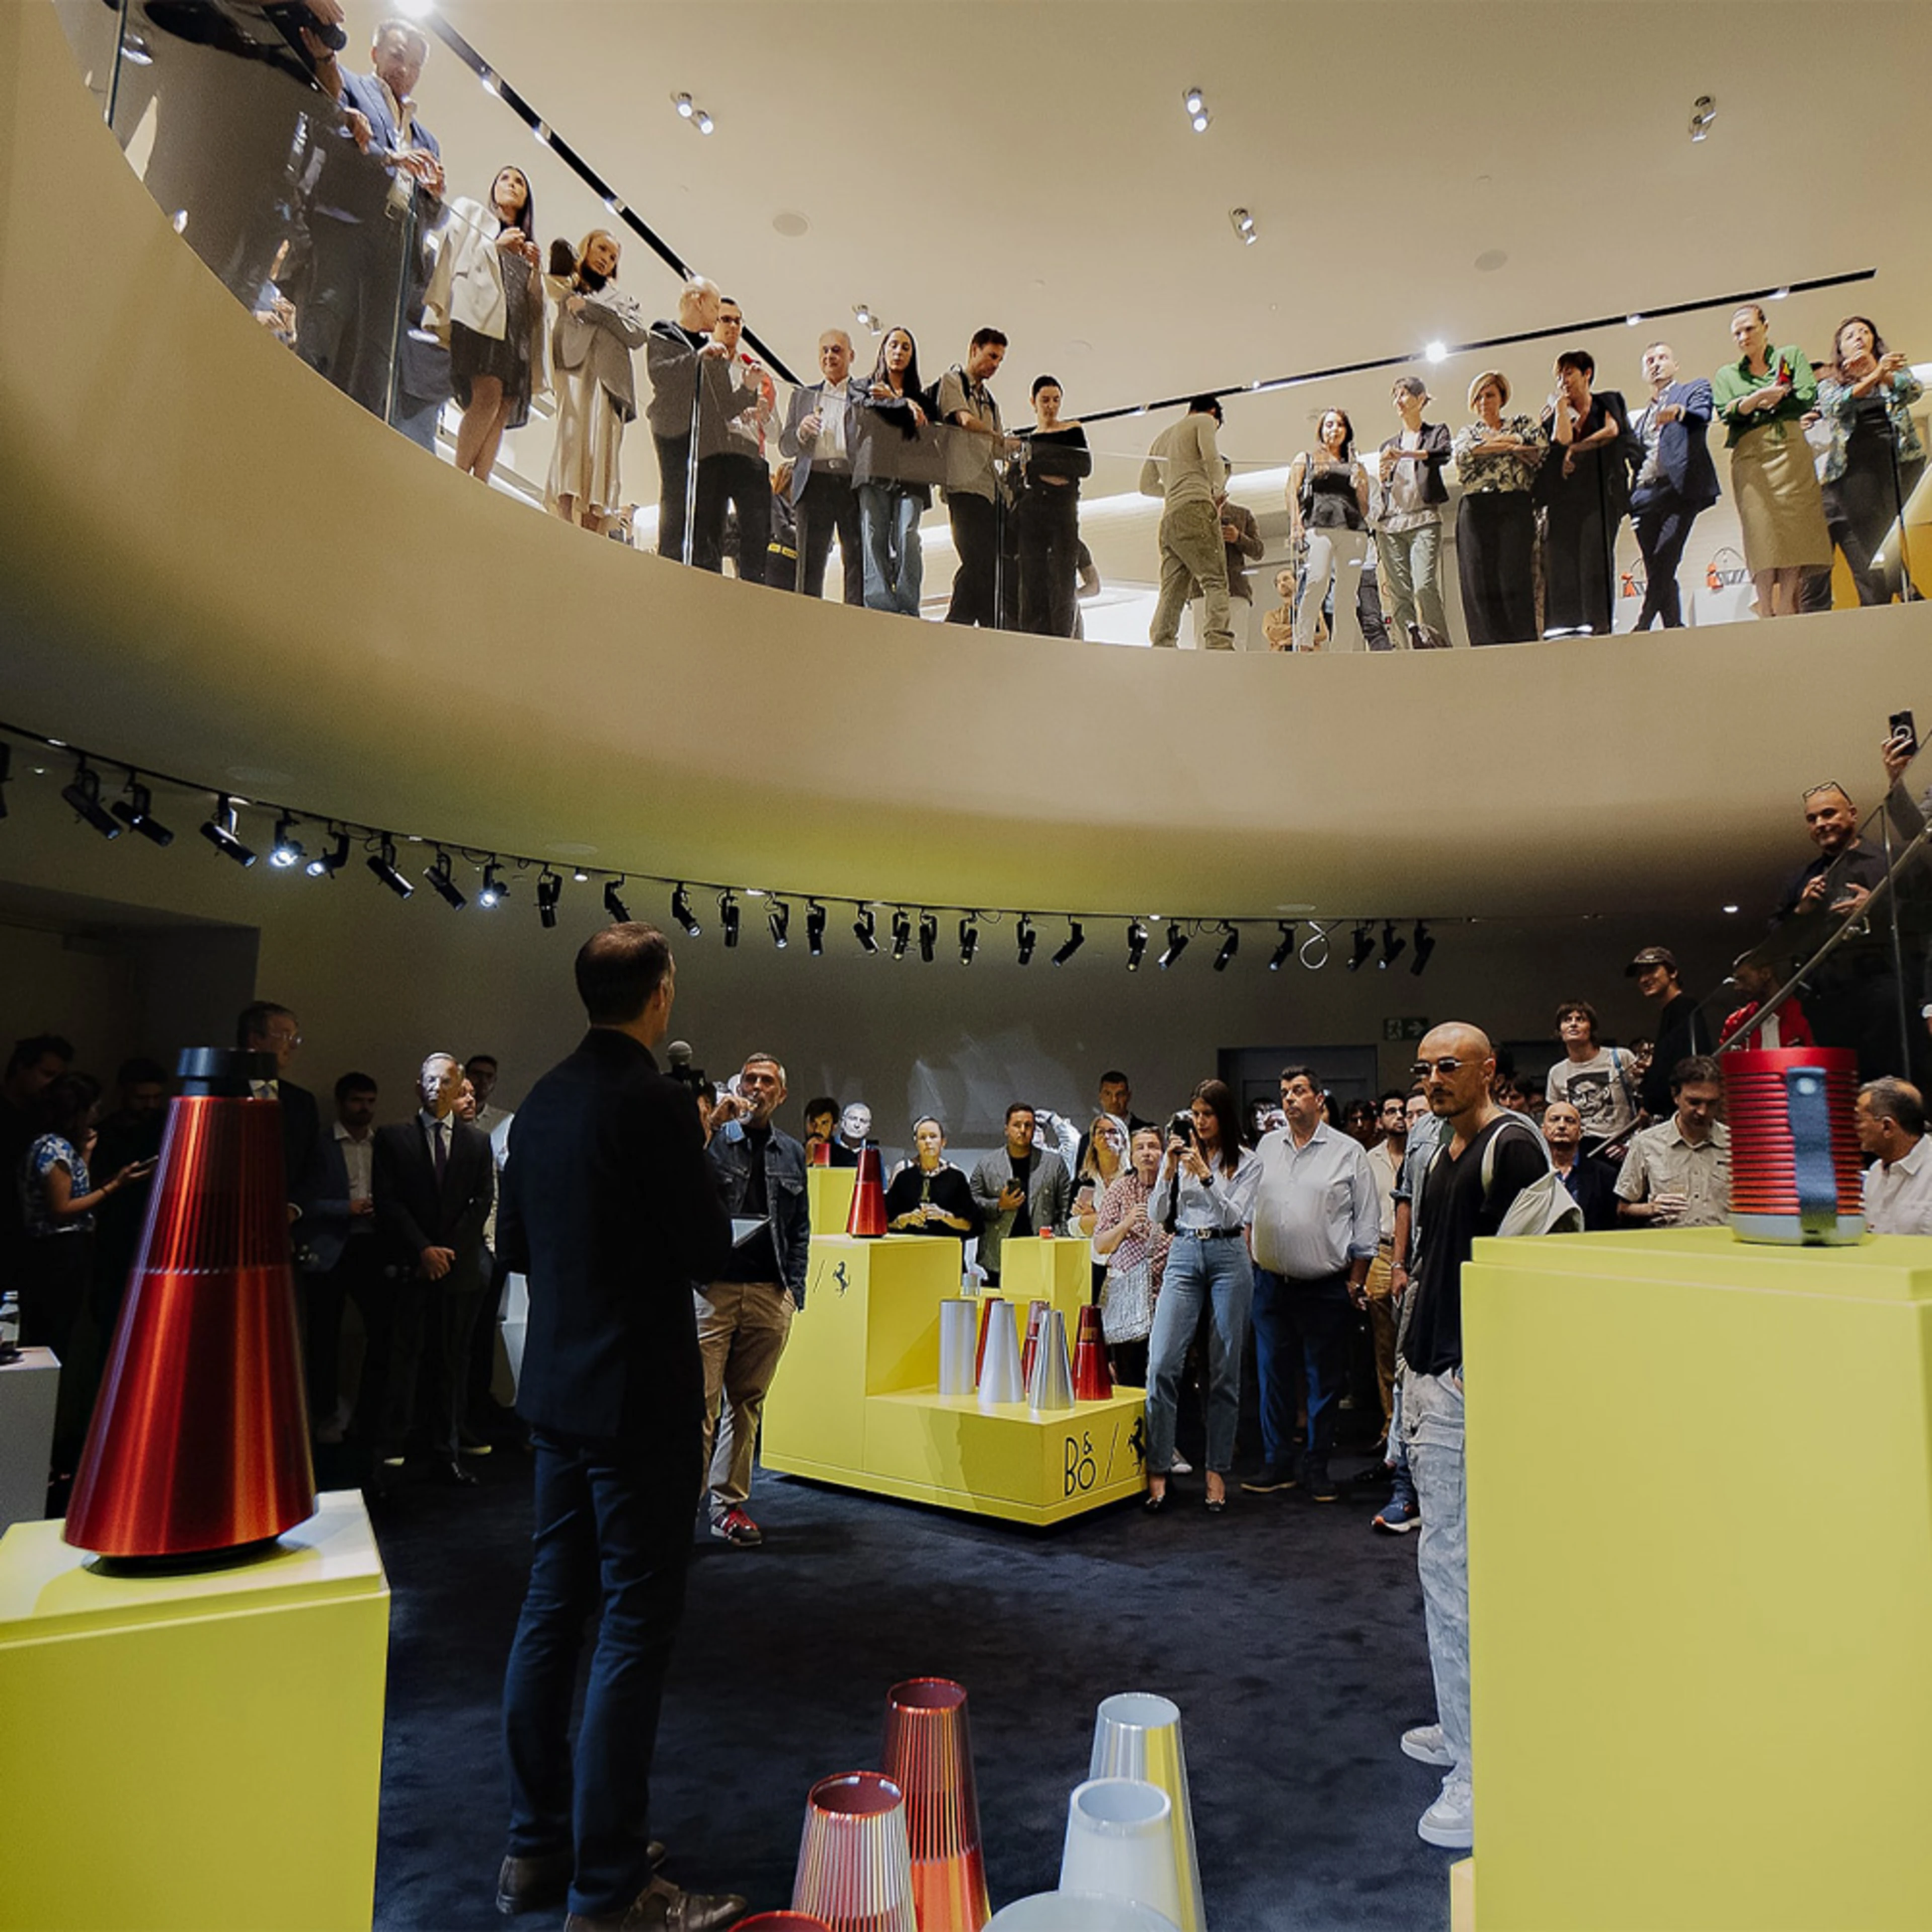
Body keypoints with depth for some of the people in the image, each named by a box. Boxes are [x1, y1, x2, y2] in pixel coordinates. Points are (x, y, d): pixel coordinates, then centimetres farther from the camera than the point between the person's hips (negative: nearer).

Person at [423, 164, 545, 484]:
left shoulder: (529, 247, 33)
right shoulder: (471, 214, 22)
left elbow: (536, 301, 24)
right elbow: (451, 255, 8)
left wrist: (536, 269, 8)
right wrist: (495, 245, -1)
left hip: (516, 330, 5)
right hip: (478, 317, -5)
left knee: (503, 412, -12)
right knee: (488, 395, -26)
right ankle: (458, 478, -25)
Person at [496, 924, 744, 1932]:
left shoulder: (543, 1099, 5)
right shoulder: (655, 1103, -19)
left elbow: (515, 1242, 12)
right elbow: (707, 1251, -17)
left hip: (556, 1389, 8)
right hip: (641, 1396, -8)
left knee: (552, 1611, 17)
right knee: (634, 1630, 2)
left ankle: (537, 1848, 31)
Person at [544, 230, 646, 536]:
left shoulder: (623, 299, 29)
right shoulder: (566, 288, 24)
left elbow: (638, 336, 9)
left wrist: (592, 309, 4)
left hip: (610, 383, 2)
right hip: (576, 374, -2)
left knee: (602, 454, -11)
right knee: (573, 443, -21)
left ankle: (591, 541, -18)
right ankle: (567, 532, -31)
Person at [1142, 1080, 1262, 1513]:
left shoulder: (1247, 1164, 3)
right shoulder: (1179, 1156, 8)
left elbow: (1234, 1217, -9)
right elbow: (1156, 1215, 3)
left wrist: (1204, 1175, -19)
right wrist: (1169, 1169, -10)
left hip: (1228, 1258, -1)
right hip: (1183, 1257, 1)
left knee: (1225, 1370, 4)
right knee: (1162, 1363, -10)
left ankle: (1217, 1471, 15)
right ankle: (1157, 1469, -2)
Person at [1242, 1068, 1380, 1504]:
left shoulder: (1349, 1152, -3)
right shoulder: (1267, 1147, 8)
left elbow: (1367, 1225, -1)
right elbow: (1250, 1209, 16)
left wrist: (1357, 1281, -3)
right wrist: (1251, 1259, 10)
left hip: (1325, 1288, -3)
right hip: (1271, 1283, 3)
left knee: (1323, 1382, 6)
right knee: (1272, 1375, 9)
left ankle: (1315, 1466, 19)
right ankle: (1277, 1462, 22)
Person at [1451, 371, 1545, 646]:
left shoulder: (1523, 424, 18)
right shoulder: (1467, 432, 22)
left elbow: (1541, 448, -3)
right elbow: (1463, 453, -2)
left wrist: (1492, 444, 2)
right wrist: (1509, 444, -3)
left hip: (1514, 507, -2)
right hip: (1475, 509, 2)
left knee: (1514, 579, -14)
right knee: (1480, 584, -8)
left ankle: (1522, 647, -16)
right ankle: (1489, 648, -9)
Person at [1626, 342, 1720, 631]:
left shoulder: (1695, 388, 16)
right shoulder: (1641, 418, 32)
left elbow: (1702, 416, -6)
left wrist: (1679, 412, -28)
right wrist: (1632, 502, 6)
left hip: (1680, 488, -5)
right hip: (1645, 496, 6)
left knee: (1663, 564, -18)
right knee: (1657, 573, -3)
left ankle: (1642, 628, -22)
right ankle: (1674, 628, -2)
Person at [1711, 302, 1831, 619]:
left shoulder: (1792, 356, 19)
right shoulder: (1726, 375, 21)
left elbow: (1808, 397, 6)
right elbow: (1726, 414, 2)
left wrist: (1771, 404, 0)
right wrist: (1759, 397, -13)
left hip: (1791, 454, 0)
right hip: (1751, 459, 0)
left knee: (1796, 529, -11)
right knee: (1762, 534, -13)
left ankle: (1788, 609, -15)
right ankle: (1766, 612, -17)